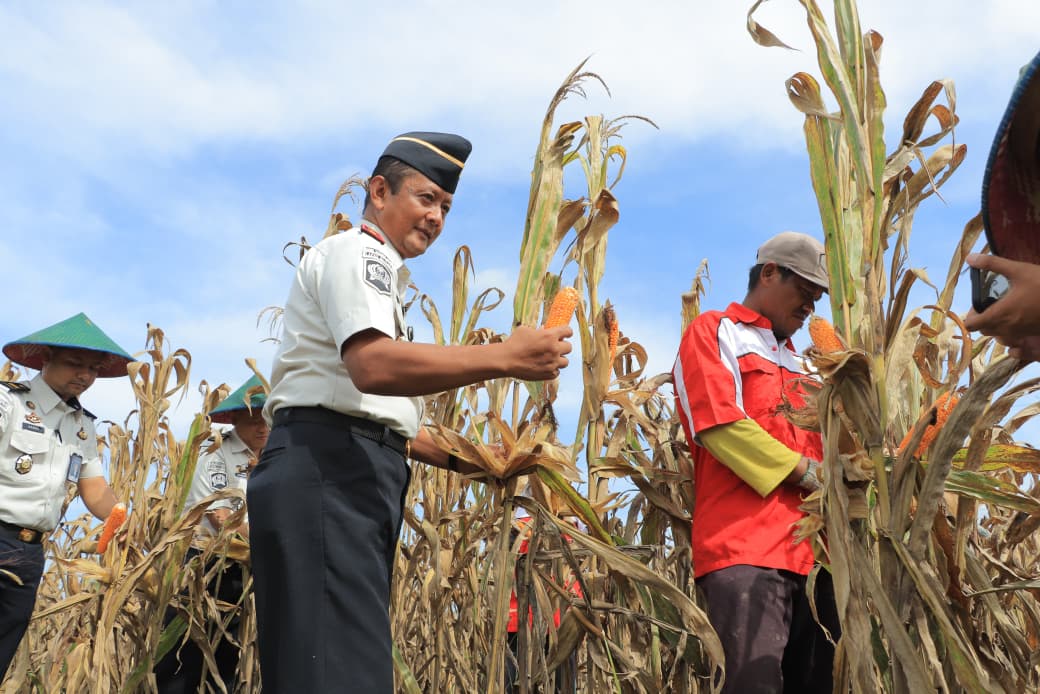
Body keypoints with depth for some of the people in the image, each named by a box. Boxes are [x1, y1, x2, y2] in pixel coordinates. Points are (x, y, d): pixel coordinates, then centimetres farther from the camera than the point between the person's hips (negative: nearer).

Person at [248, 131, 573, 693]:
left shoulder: (374, 270, 29)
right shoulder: (357, 250, -2)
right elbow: (373, 367, -23)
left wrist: (456, 457, 20)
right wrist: (505, 356, -22)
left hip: (347, 474, 10)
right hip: (328, 469, -10)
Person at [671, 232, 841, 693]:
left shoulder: (796, 361, 30)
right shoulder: (714, 331, 7)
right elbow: (718, 422, -8)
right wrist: (805, 471, -7)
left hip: (810, 549, 8)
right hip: (745, 545, -8)